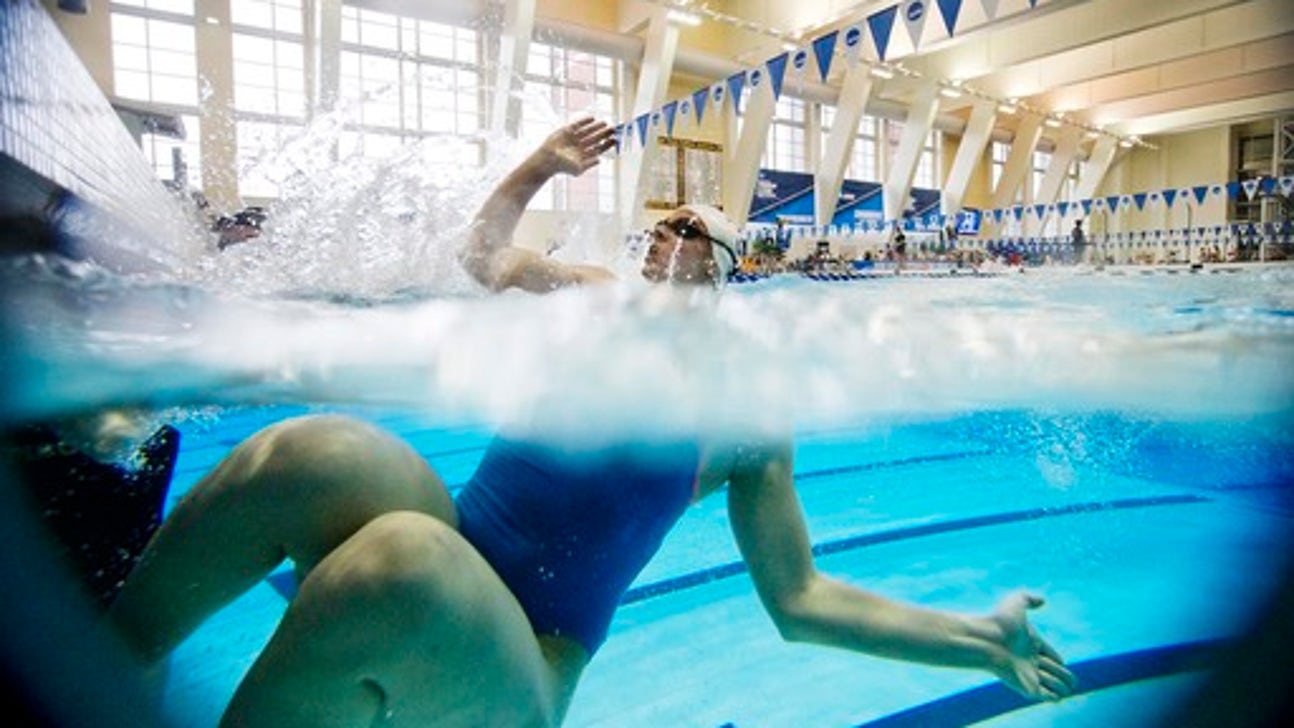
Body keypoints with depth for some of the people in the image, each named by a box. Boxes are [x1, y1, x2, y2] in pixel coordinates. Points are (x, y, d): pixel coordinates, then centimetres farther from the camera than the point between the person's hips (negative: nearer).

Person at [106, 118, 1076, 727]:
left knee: (405, 559, -38)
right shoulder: (591, 297, 11)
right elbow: (485, 254, 26)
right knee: (317, 453, -29)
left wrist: (985, 639, 3)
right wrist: (543, 164, 22)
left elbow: (799, 602, 3)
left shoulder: (746, 413, 0)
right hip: (450, 576, 4)